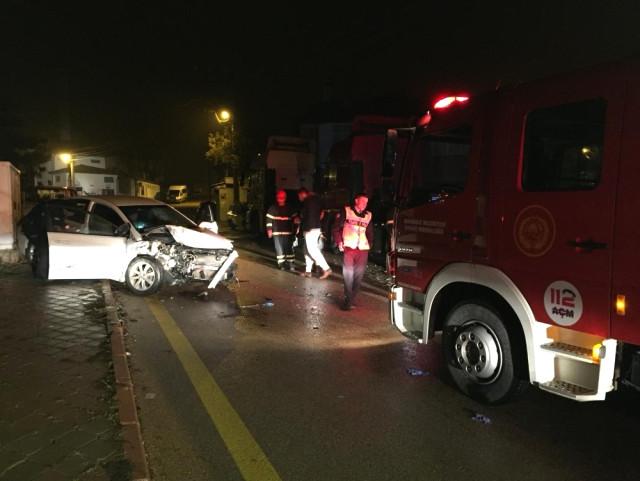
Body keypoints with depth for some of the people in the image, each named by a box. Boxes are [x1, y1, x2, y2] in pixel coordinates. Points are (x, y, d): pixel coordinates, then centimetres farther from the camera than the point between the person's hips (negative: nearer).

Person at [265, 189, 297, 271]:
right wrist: (269, 229, -5)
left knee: (289, 248, 1)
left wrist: (294, 229, 9)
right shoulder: (273, 208, 2)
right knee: (279, 249, -1)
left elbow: (294, 219, 13)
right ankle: (281, 264, 6)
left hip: (288, 232, 1)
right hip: (277, 233, -1)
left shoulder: (290, 208, 7)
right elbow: (269, 219, 2)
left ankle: (291, 264, 7)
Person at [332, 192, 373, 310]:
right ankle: (348, 300, 7)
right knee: (348, 274, -5)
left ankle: (350, 300, 17)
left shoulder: (368, 215, 12)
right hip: (349, 247, -4)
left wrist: (370, 244, 8)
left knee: (359, 275, 4)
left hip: (363, 249, 4)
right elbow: (336, 227, 2)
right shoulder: (346, 211, 1)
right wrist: (339, 242, -6)